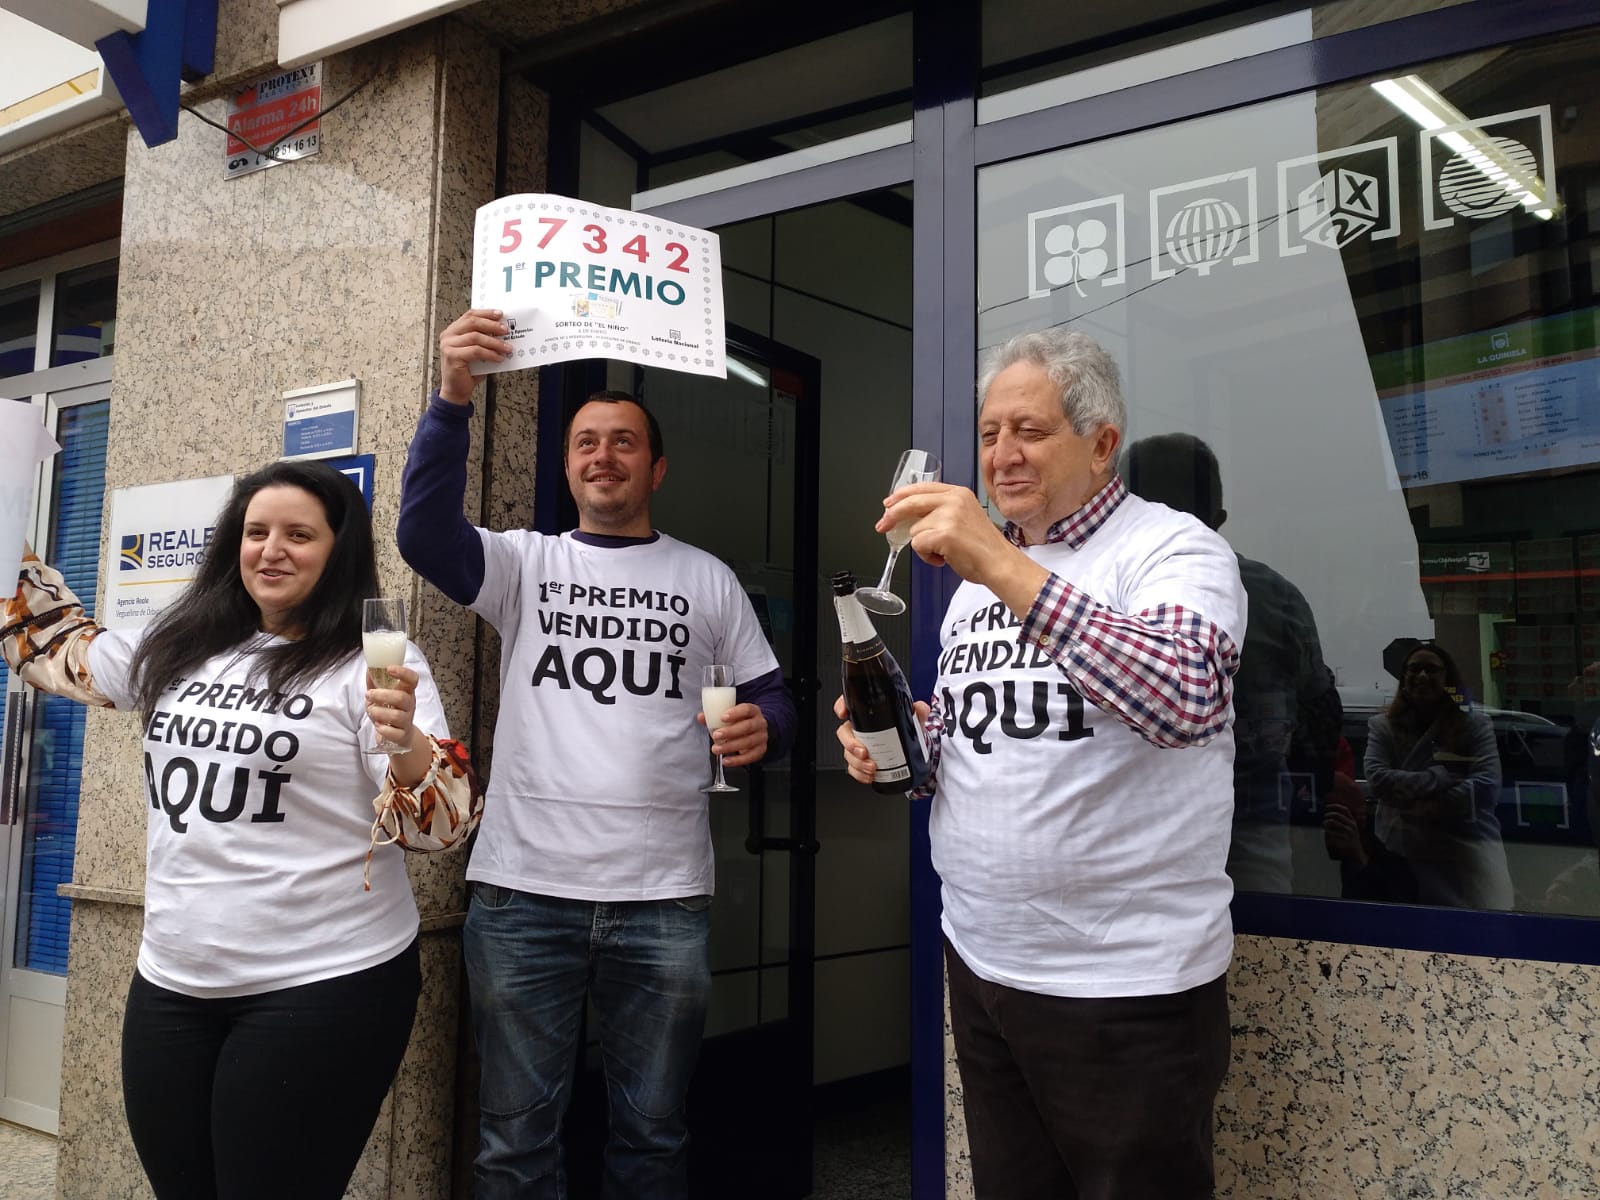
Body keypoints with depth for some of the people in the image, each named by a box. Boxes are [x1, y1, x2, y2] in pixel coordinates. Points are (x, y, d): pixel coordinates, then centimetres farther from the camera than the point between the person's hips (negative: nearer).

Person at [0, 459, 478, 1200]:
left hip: (322, 990, -6)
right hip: (170, 984, 6)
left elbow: (441, 822, -17)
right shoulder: (175, 649, 8)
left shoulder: (371, 663, -11)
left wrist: (405, 742, -36)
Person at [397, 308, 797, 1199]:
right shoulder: (524, 562, 8)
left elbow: (772, 699, 12)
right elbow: (426, 533, -10)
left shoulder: (709, 579, 10)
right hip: (524, 891, 0)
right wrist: (454, 398, -22)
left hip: (665, 899, 1)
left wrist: (761, 729, -12)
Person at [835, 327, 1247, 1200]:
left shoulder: (1175, 549, -11)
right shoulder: (976, 576, 11)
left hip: (1126, 988, -6)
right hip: (979, 962, 7)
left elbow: (1185, 701, -31)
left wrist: (1004, 567, -35)